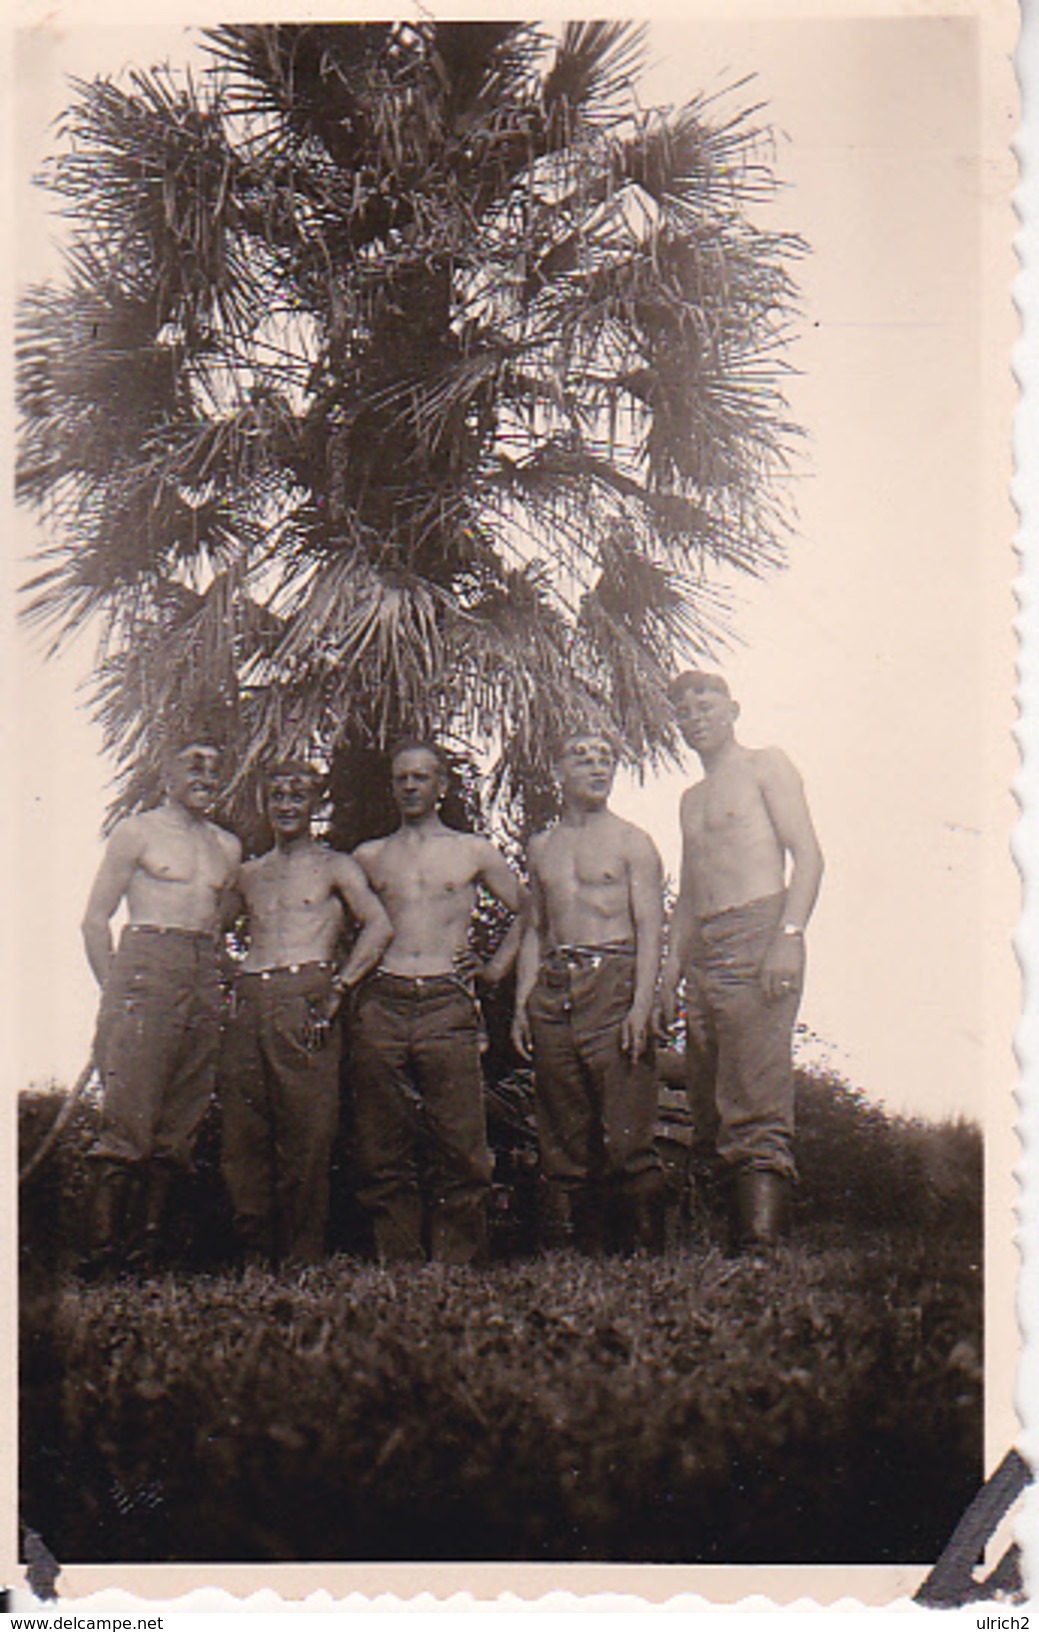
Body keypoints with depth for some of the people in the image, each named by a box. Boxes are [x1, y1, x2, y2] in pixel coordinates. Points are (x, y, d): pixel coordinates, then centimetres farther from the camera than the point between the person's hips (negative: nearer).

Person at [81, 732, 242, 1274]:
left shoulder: (227, 848, 19)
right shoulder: (137, 833, 4)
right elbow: (95, 920, 2)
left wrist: (213, 982, 16)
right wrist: (114, 988, -4)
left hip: (203, 985, 6)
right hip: (145, 969, -6)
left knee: (178, 1123, 3)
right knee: (128, 1117, -11)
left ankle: (150, 1239, 6)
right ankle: (103, 1245, -9)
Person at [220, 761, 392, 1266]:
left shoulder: (333, 866, 11)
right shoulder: (249, 874, 23)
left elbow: (379, 926, -1)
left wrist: (339, 988, -9)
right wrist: (234, 985, 15)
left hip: (306, 1000, -4)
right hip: (247, 1007, 4)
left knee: (306, 1138, -7)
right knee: (241, 1137, 1)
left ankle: (303, 1258, -2)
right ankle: (256, 1256, 11)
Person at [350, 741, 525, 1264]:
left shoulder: (474, 852, 15)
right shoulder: (368, 857, 18)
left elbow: (526, 910, 21)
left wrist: (497, 966, 11)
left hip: (448, 1006, -1)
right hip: (380, 1006, 2)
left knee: (459, 1148, -7)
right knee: (383, 1153, -1)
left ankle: (458, 1266, -2)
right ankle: (395, 1267, 5)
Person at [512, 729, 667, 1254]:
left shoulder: (632, 842, 6)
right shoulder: (542, 846, 19)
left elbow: (649, 927, -2)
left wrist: (642, 1004, -14)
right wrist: (522, 1004, 10)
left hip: (612, 983, -4)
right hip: (553, 990, 4)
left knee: (627, 1132, -10)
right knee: (562, 1139, 4)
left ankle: (645, 1246, -6)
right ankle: (565, 1249, 8)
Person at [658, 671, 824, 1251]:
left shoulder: (765, 766, 6)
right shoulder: (692, 798, 27)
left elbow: (809, 856, -4)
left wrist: (788, 937, -17)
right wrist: (673, 966, 17)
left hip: (759, 934, -8)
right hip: (703, 953, 8)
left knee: (758, 1107, -17)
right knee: (711, 1109, 2)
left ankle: (762, 1236, -24)